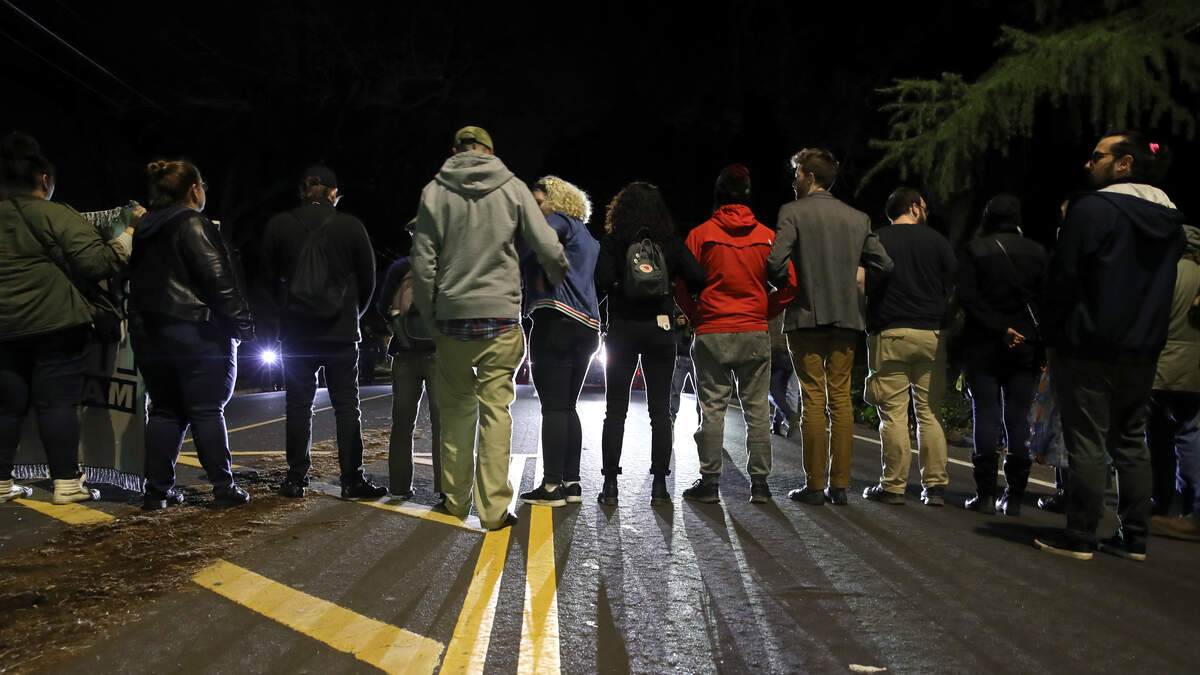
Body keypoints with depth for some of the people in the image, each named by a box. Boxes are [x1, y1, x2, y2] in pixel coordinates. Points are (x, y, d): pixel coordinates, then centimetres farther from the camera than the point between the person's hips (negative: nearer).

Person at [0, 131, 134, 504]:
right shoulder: (55, 216, -8)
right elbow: (96, 263, -13)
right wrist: (129, 235, -2)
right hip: (54, 324, -5)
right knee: (57, 403, -3)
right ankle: (66, 482, -3)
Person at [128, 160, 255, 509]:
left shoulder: (145, 231, 16)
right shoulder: (193, 224, -10)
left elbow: (136, 283, 19)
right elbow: (219, 279, -16)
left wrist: (140, 327, 21)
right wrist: (242, 324, -12)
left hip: (149, 333, 7)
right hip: (196, 332, -7)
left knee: (164, 410, 11)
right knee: (207, 410, -3)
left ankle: (157, 490, 9)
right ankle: (223, 486, 0)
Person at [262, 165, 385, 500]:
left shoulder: (278, 225, -1)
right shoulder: (351, 226, -4)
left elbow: (270, 277, 7)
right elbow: (368, 278, 3)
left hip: (295, 332, 1)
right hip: (341, 333, -1)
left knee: (298, 405, 8)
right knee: (346, 405, 3)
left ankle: (296, 479, 12)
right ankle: (352, 480, 1)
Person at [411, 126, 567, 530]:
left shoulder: (434, 192, 3)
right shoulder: (512, 188, 1)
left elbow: (423, 262, 0)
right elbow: (549, 249, -2)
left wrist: (430, 315, 11)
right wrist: (558, 285, 18)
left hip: (451, 317, 1)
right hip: (500, 317, -1)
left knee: (456, 409, 12)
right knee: (496, 410, 1)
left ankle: (456, 500, 18)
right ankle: (494, 508, 1)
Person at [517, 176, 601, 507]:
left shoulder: (559, 222, 0)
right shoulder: (586, 236, 26)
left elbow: (528, 244, -18)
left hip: (557, 322, -9)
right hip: (586, 327, 9)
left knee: (553, 407, -9)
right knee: (567, 407, 11)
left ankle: (551, 485, -10)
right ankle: (572, 483, 10)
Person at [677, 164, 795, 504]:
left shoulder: (701, 234, -2)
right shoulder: (767, 236, 3)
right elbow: (789, 283, -3)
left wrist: (698, 317, 8)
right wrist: (763, 313, 8)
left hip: (711, 335, -1)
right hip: (755, 335, 2)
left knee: (712, 409, 3)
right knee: (757, 410, 7)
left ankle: (709, 482, 6)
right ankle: (759, 483, 9)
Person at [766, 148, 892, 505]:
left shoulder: (792, 212, -4)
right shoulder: (858, 218, 10)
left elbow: (776, 261, -16)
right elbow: (884, 266, 6)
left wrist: (787, 288, 3)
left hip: (806, 317, -4)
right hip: (846, 317, 4)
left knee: (813, 400, -1)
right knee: (841, 399, 6)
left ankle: (815, 485, 2)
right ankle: (839, 485, 8)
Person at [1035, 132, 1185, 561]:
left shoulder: (1093, 209, -12)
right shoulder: (1171, 220, 12)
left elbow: (1063, 278, -12)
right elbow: (1161, 287, 16)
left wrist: (1054, 336, -3)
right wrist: (1145, 335, 18)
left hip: (1089, 348, -7)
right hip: (1142, 352, 7)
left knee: (1087, 443, -3)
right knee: (1131, 442, 12)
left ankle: (1080, 537, 1)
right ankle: (1134, 538, 16)